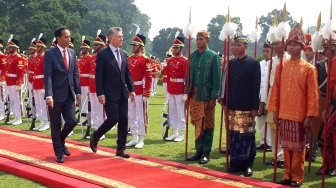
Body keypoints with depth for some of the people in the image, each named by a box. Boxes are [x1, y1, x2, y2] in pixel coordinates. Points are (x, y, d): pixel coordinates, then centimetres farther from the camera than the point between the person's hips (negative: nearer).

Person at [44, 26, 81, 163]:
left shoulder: (72, 53, 9)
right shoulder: (50, 54, -7)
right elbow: (48, 76, -13)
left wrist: (78, 92, 6)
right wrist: (49, 95, -22)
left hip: (69, 95, 5)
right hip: (56, 95, -5)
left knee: (72, 121, 0)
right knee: (56, 125, 5)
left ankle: (60, 141, 29)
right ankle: (59, 153, 18)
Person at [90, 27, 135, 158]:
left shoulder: (123, 54, 12)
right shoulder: (103, 55, -7)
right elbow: (99, 76, -10)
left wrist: (131, 89, 8)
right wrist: (100, 94, -15)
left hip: (123, 94, 6)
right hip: (110, 94, -6)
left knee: (123, 120, 3)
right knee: (113, 119, -8)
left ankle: (121, 149, 11)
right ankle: (95, 137, 18)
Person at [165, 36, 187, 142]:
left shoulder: (184, 61, -10)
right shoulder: (170, 61, 10)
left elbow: (187, 77, -12)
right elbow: (168, 75, 13)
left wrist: (186, 92, -15)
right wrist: (168, 89, 11)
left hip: (180, 90, -7)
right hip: (171, 90, 7)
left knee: (180, 112, 0)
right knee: (172, 112, 11)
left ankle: (181, 134, 8)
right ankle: (174, 133, 21)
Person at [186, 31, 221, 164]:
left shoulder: (213, 56, -6)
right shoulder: (193, 55, 9)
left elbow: (217, 78, -8)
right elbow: (190, 75, 11)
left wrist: (214, 97, -12)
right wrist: (188, 93, 7)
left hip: (206, 96, -5)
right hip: (194, 95, 5)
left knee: (207, 125, 4)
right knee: (197, 124, 12)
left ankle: (206, 153, 12)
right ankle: (199, 151, 21)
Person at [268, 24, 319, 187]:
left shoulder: (309, 68, -5)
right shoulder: (281, 66, 5)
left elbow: (312, 94, -6)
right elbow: (276, 90, 7)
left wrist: (310, 116, -10)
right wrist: (275, 111, 4)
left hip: (300, 115, -3)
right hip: (283, 114, 4)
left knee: (298, 148, 5)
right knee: (286, 146, 11)